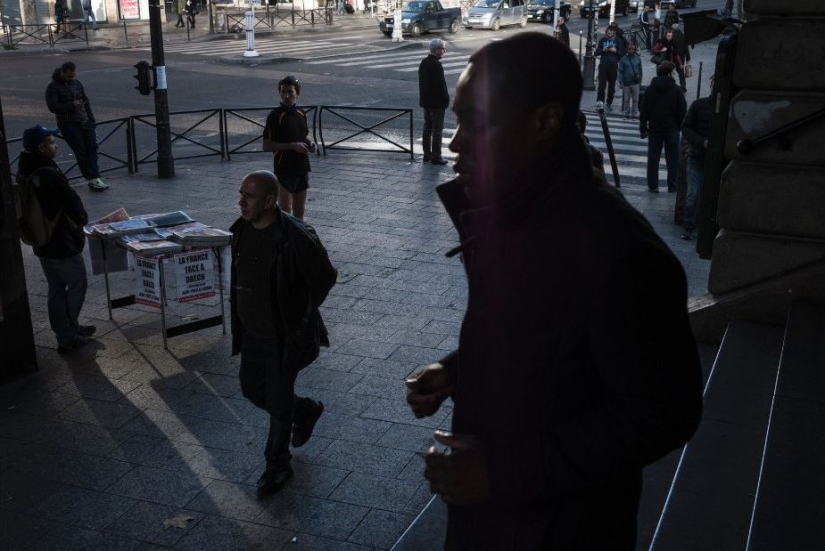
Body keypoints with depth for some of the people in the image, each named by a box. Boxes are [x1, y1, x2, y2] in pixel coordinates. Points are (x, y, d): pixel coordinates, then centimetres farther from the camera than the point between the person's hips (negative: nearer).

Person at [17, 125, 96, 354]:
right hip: (63, 244, -8)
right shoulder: (51, 175, -26)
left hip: (41, 243, 8)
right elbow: (73, 205, -22)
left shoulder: (24, 174, 2)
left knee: (56, 289, 17)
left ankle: (66, 333, 26)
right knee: (77, 284, 9)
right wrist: (81, 220, 2)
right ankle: (69, 335, 15)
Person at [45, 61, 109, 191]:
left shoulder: (77, 83, 13)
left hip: (85, 122, 6)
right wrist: (72, 105, -23)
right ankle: (93, 179, -6)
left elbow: (86, 101, 19)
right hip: (68, 124, -6)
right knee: (81, 151, -7)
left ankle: (94, 179, -4)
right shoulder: (53, 87, -6)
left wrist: (91, 119, 12)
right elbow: (53, 107, -13)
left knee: (92, 147, -5)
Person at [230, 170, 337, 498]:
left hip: (285, 335, -7)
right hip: (252, 331, 7)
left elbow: (325, 276, -14)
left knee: (278, 403, 4)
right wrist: (242, 312, 12)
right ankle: (307, 412, 45)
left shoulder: (295, 237, -25)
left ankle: (277, 467, 26)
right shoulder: (241, 230, -2)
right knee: (252, 390, 19)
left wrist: (301, 315, -7)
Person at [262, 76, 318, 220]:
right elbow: (266, 145, -14)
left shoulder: (301, 113, 7)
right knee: (285, 211, -1)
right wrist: (292, 146, -21)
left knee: (300, 211, 14)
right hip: (284, 169, -6)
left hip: (302, 167, 6)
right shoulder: (275, 115, -12)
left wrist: (310, 143, 0)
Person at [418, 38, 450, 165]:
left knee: (427, 126, 15)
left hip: (425, 101, 9)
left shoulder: (423, 63, 8)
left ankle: (427, 154, 21)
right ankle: (436, 157, -1)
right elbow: (440, 85, -22)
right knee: (437, 129, -3)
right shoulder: (436, 65, -21)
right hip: (437, 102, -9)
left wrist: (423, 97, 18)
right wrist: (446, 99, -12)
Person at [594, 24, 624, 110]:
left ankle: (609, 103, 12)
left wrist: (615, 50, -11)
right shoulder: (602, 40, 9)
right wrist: (603, 50, -12)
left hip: (613, 65, 1)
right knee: (602, 83, -13)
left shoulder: (617, 41, 9)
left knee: (612, 85, 4)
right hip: (603, 65, -1)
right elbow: (596, 53, 7)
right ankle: (600, 100, -17)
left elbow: (622, 53, 8)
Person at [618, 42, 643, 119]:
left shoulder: (638, 59, 2)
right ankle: (626, 113, 18)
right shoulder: (623, 59, -2)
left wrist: (640, 81, 6)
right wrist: (621, 82, -6)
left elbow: (640, 71, 8)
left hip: (635, 82, 1)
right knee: (626, 99, 8)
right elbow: (621, 71, -1)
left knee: (635, 99, 4)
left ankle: (634, 113, 11)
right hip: (626, 82, -1)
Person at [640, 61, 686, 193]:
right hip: (672, 129, -2)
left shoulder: (650, 89, -1)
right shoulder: (676, 90, -8)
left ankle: (653, 186, 8)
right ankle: (672, 186, 11)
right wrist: (682, 127, 5)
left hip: (654, 129, 2)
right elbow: (682, 112, -7)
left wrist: (643, 128, 7)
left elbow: (644, 111, 1)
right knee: (672, 158, 8)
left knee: (653, 158, 8)